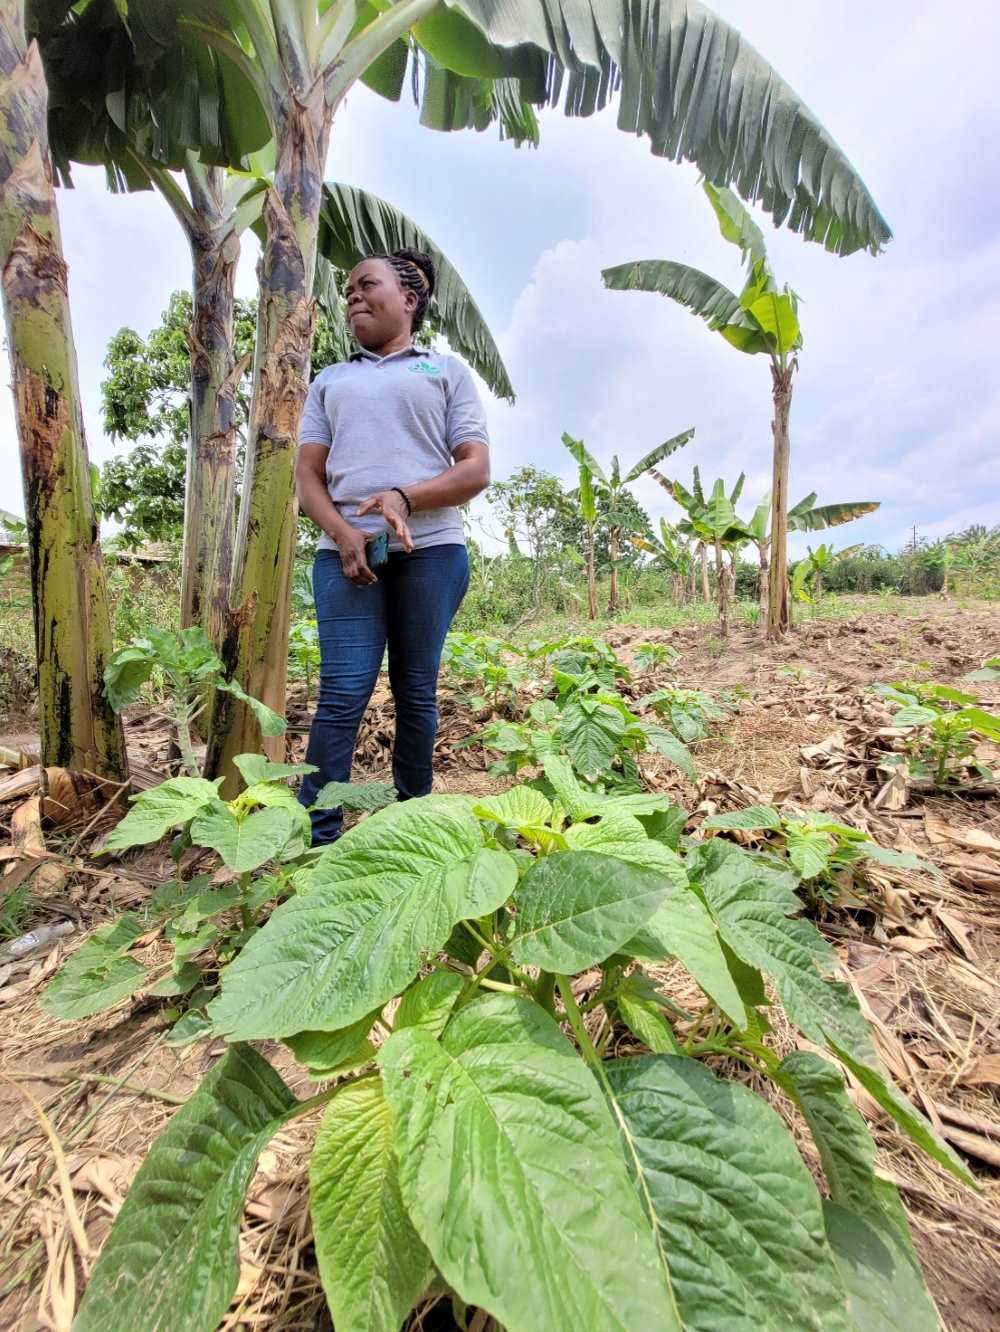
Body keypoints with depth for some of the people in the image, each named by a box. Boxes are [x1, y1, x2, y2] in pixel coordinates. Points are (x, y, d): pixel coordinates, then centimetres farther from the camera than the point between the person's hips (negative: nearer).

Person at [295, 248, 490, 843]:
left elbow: (477, 470, 5)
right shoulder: (330, 380, 25)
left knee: (417, 692, 3)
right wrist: (341, 532, -7)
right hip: (346, 551, 2)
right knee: (343, 693, -7)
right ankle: (316, 836, 0)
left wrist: (406, 497, -13)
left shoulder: (447, 370, 17)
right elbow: (308, 473, 14)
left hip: (431, 550, -1)